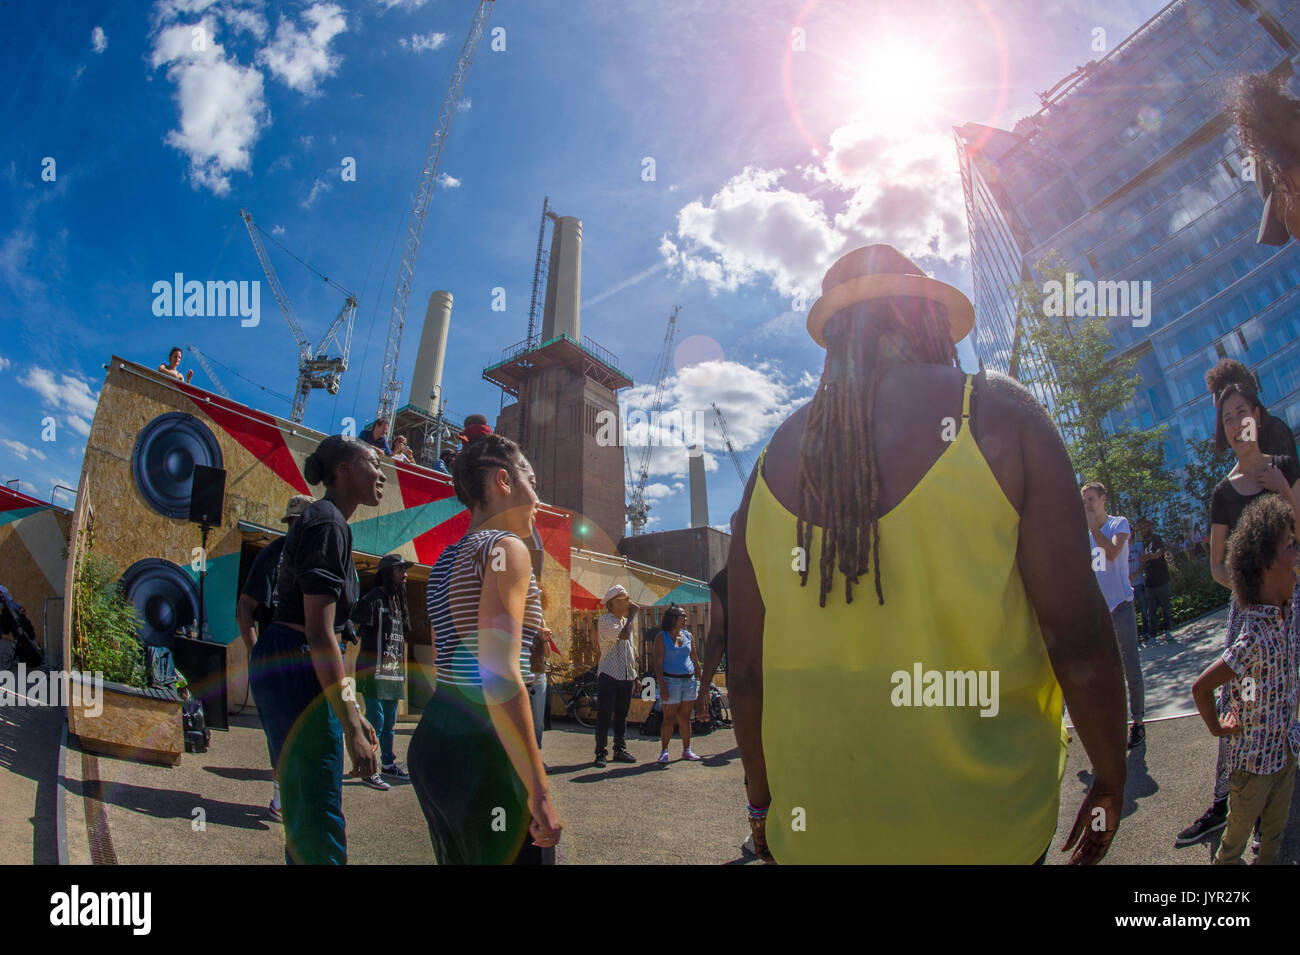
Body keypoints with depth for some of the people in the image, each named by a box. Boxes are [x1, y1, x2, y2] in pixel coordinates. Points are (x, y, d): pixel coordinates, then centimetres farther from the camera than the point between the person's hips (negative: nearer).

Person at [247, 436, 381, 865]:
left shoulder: (325, 521, 17)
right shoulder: (328, 524, -14)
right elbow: (319, 633, -21)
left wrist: (354, 714, 21)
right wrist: (351, 727, -22)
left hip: (281, 665, 11)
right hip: (297, 670, -11)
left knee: (305, 814, 17)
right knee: (319, 819, -6)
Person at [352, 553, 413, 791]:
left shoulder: (397, 601, 17)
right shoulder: (373, 598, -8)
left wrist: (402, 669, 19)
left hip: (393, 671, 8)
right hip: (375, 669, -8)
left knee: (390, 721, 15)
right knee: (375, 720, -7)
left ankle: (388, 763, 25)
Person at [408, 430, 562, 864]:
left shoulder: (447, 560, 16)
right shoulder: (507, 548, -11)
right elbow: (501, 678, -21)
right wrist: (539, 792, -21)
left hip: (432, 741, 9)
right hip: (480, 750, -9)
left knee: (461, 859, 19)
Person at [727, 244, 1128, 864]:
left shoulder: (774, 460, 2)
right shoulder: (1002, 418, -8)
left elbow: (744, 671, 6)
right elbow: (1077, 639, -12)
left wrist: (762, 801, 19)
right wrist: (1110, 782, 3)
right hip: (985, 824, -2)